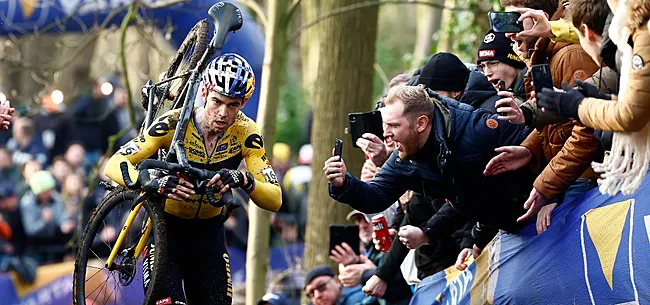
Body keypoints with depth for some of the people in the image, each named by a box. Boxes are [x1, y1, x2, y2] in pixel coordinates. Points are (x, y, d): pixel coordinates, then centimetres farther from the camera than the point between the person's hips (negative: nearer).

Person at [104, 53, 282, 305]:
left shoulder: (246, 133, -15)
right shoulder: (174, 123, -22)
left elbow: (275, 200, -19)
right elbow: (115, 165, -28)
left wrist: (245, 181, -41)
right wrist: (154, 183, -48)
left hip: (208, 234, 3)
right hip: (166, 227, -3)